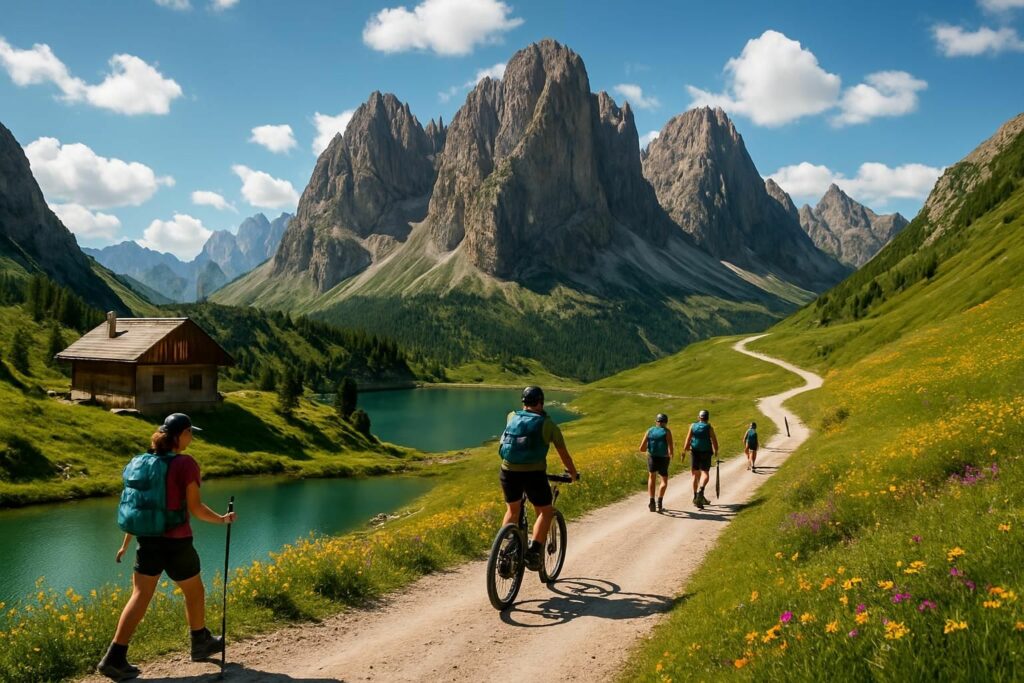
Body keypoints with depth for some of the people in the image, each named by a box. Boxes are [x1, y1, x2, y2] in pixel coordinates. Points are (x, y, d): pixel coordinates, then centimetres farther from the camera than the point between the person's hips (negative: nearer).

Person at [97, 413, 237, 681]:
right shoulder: (186, 464, -15)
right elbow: (195, 508, -16)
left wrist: (126, 543, 16)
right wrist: (222, 519, 0)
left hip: (148, 540, 6)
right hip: (176, 542, -6)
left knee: (140, 597, 6)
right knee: (195, 591, 16)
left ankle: (114, 658, 0)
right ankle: (201, 643, 33)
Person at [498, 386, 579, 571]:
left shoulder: (511, 417, 12)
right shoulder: (547, 424, 5)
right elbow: (564, 454, 12)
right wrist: (573, 474, 28)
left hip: (509, 472, 4)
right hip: (534, 473, -3)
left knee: (512, 510, 26)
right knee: (546, 512, 16)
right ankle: (533, 550, -1)